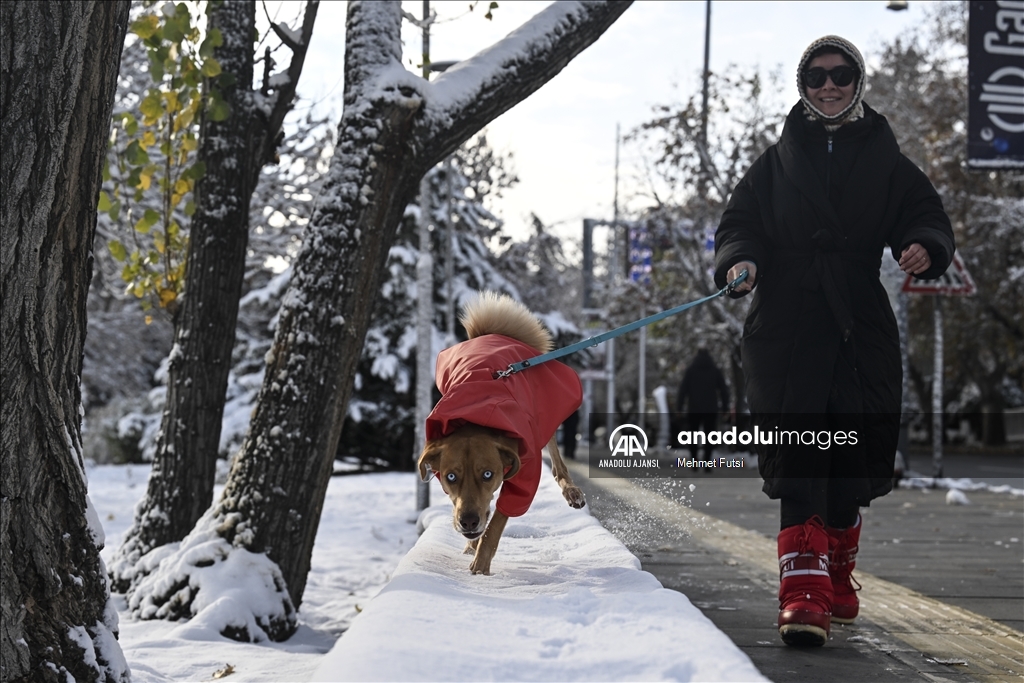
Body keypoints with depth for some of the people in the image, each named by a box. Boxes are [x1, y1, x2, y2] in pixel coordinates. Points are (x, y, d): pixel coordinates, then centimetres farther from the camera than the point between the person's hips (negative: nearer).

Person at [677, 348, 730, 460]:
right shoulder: (715, 371, 6)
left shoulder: (690, 370, 1)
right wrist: (725, 407, 7)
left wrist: (679, 407, -1)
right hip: (711, 409, 1)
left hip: (694, 409, -1)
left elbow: (683, 389, -3)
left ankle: (694, 462, 3)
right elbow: (723, 390, 5)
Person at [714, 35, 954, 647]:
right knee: (799, 463, -14)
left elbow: (928, 218, 6)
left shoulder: (887, 163, 14)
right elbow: (739, 225, 9)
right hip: (788, 333, -1)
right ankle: (804, 595, -20)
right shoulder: (778, 163, 14)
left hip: (864, 334, 1)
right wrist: (740, 259, -14)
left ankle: (837, 579, 28)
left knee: (851, 467, 7)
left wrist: (924, 247, -18)